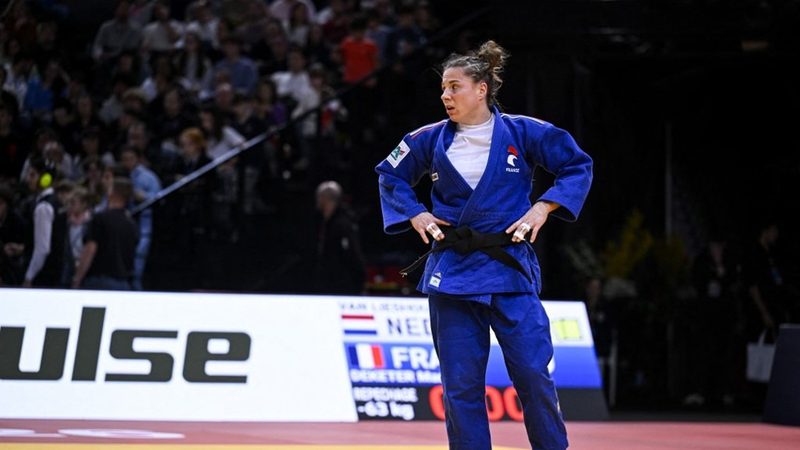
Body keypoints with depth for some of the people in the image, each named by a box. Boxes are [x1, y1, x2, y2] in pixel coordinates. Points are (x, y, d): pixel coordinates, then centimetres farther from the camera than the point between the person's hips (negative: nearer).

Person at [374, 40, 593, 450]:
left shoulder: (522, 133, -3)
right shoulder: (432, 139, 4)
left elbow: (578, 165, 6)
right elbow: (390, 174, 19)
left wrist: (544, 207, -5)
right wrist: (414, 214, 6)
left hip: (509, 267, -2)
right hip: (452, 271, 2)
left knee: (533, 374, -4)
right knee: (460, 384, 3)